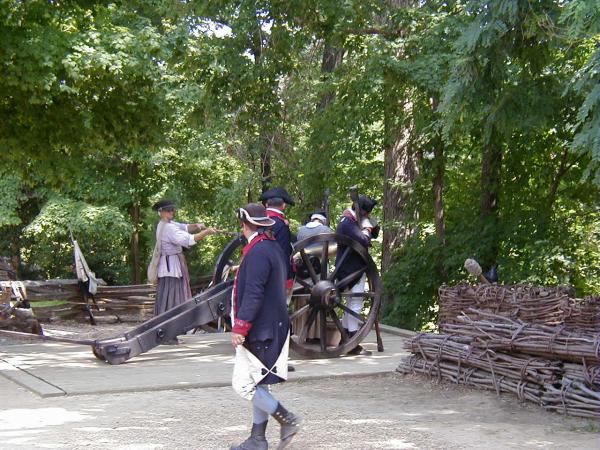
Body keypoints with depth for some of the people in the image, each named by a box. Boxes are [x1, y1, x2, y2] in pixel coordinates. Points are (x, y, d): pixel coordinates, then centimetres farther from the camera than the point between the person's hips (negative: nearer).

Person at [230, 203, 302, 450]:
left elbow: (253, 293, -24)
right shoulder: (273, 248, 13)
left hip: (259, 331, -10)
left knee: (243, 384, -5)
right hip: (271, 327, 10)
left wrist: (240, 328, -21)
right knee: (258, 384, 13)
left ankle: (287, 420, -2)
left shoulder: (258, 252, -18)